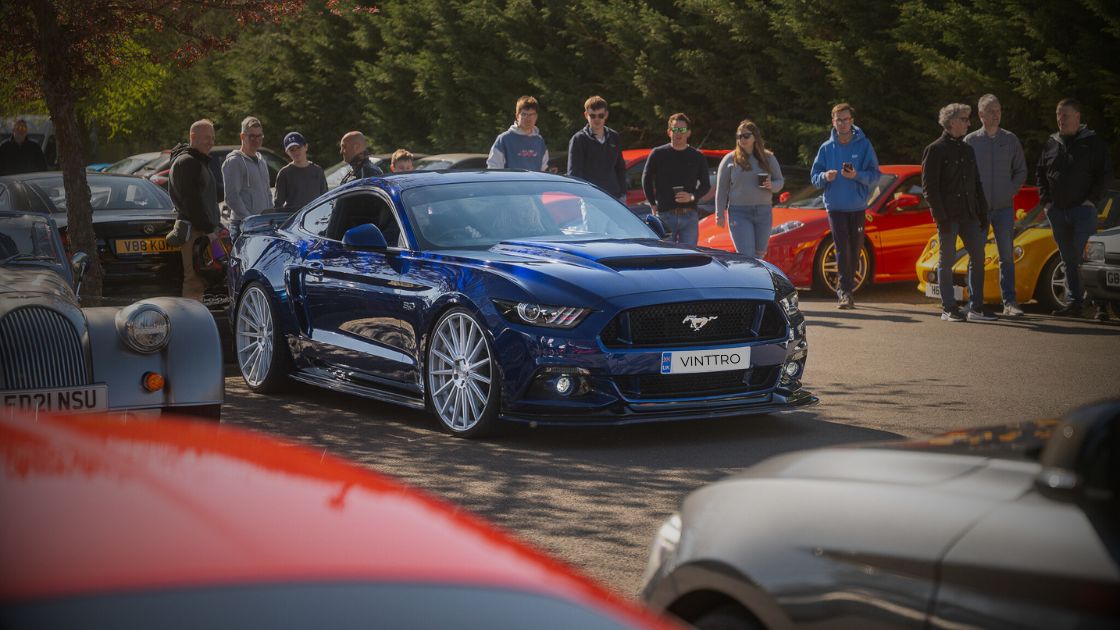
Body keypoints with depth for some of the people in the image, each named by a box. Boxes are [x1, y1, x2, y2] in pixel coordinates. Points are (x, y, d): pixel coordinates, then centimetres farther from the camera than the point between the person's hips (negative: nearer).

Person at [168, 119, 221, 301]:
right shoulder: (187, 162, -10)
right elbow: (191, 201, -18)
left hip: (202, 230, 10)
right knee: (194, 280, -13)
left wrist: (215, 225, 20)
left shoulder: (199, 162, 23)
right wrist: (208, 229, -19)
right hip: (194, 231, -10)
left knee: (198, 279, 11)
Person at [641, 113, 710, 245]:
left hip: (689, 216, 2)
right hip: (665, 215, -1)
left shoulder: (697, 157, 8)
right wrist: (653, 204, 4)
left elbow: (706, 185, 12)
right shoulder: (658, 154, 3)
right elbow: (646, 180, 12)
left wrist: (692, 196, -7)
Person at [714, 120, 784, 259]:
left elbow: (780, 181, 14)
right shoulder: (730, 160, 2)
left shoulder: (768, 158, 9)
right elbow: (721, 189, 3)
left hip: (764, 212, 3)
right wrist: (719, 215, -1)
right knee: (746, 256, -12)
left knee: (759, 255, 10)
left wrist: (772, 186, -10)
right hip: (739, 212, -3)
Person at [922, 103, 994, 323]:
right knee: (947, 261, 0)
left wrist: (982, 213, 11)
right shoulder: (935, 150, -4)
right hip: (948, 215, -6)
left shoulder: (968, 150, 16)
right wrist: (940, 216, -16)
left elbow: (977, 184, 19)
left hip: (968, 214, 6)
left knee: (977, 257, 1)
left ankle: (976, 308, 6)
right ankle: (948, 308, 7)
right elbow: (929, 186, -9)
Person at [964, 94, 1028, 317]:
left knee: (1006, 256, -3)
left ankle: (1009, 302, -1)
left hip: (1004, 207, 1)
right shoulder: (970, 141, 3)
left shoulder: (1010, 140, 7)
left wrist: (1011, 190, -2)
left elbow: (1021, 171, 12)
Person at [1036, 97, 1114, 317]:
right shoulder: (1052, 143, 13)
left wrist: (1092, 200, -11)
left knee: (1085, 258, -12)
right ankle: (1074, 302, 12)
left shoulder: (1093, 142, -1)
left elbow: (1105, 175, -2)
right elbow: (1040, 173, 19)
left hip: (1083, 209, -5)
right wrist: (1045, 200, 8)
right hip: (1057, 212, 5)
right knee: (1068, 259, 8)